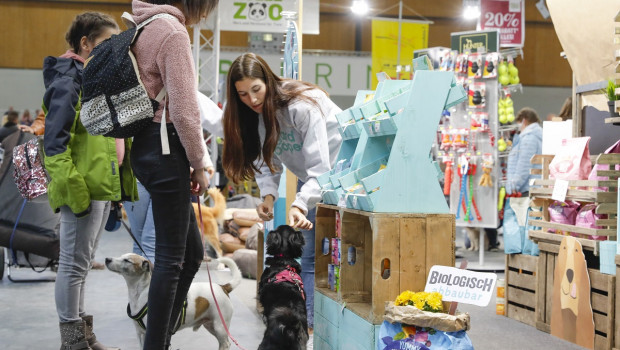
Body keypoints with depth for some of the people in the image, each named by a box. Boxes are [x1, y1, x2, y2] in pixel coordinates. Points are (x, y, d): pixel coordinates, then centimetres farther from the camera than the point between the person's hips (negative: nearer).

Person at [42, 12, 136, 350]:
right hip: (83, 188, -10)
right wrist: (73, 189, -23)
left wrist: (121, 181, 22)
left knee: (81, 263, 16)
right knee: (74, 263, -2)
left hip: (104, 185, 10)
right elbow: (54, 143, -19)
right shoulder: (69, 81, -12)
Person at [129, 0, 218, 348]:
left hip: (147, 146, 10)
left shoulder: (147, 29, 16)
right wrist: (199, 164, -7)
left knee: (192, 251, 16)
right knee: (172, 257, -3)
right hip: (165, 147, -10)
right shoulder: (173, 31, -13)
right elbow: (184, 108, -17)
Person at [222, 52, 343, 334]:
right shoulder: (258, 112, -6)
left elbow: (319, 166, -33)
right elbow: (265, 159, -2)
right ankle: (309, 323, 4)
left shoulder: (303, 105, -29)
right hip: (310, 181, 7)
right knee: (308, 256, 1)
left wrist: (300, 205, -45)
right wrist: (268, 194, -20)